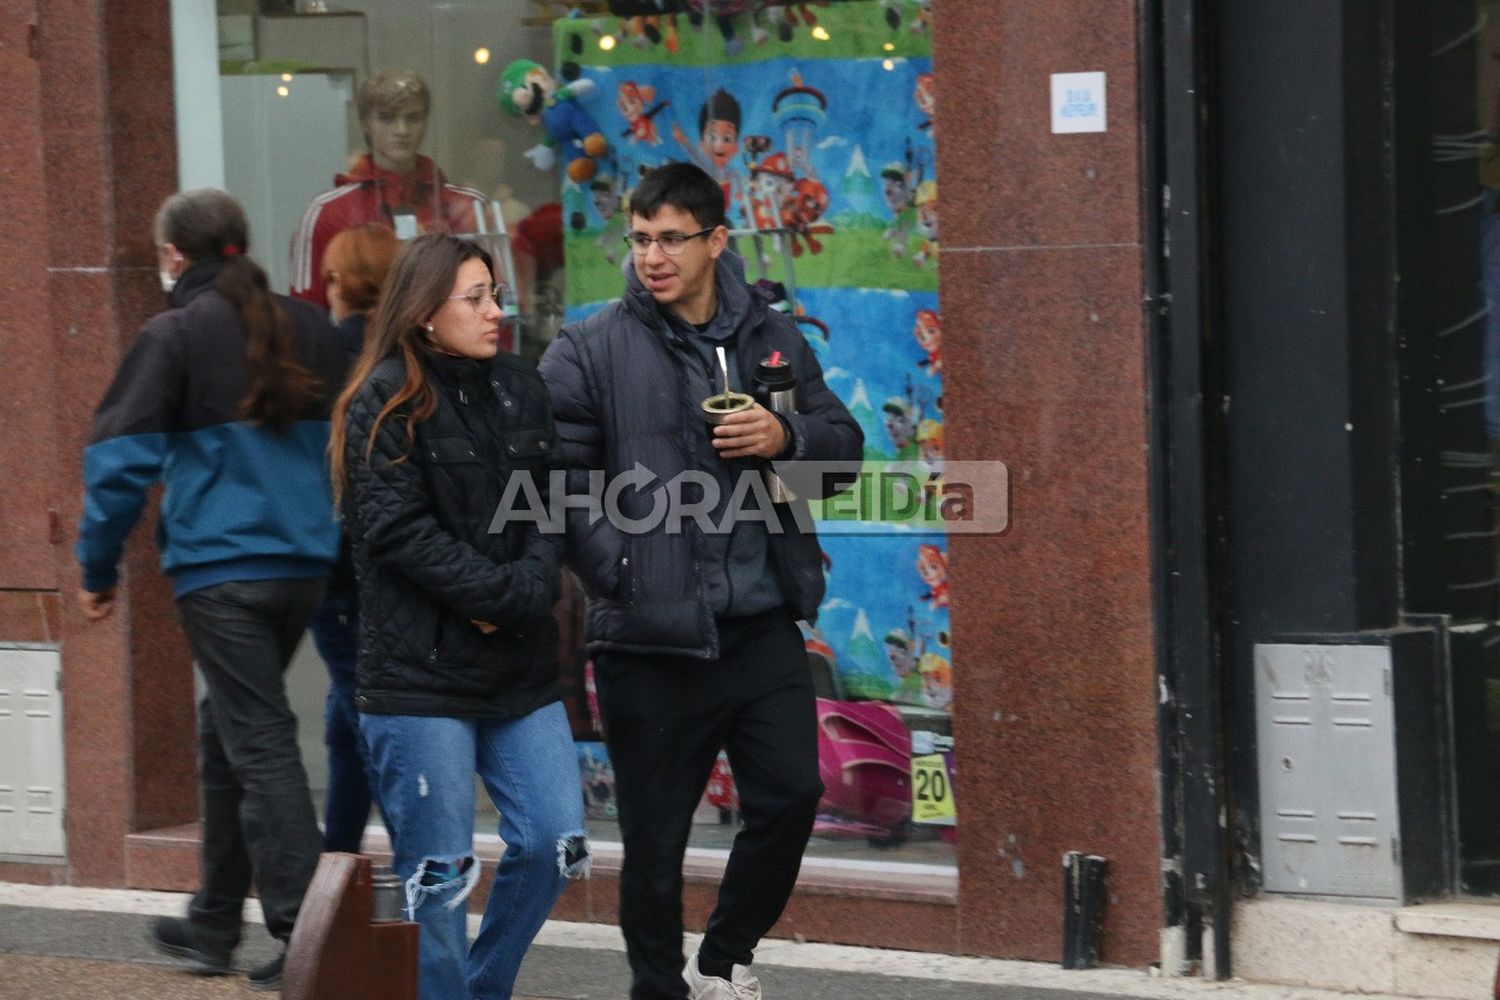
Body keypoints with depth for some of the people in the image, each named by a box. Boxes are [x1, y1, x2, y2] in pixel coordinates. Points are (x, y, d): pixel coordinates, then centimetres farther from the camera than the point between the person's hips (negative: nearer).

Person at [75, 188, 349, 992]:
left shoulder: (174, 336, -7)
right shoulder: (309, 331, 10)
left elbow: (122, 458, -9)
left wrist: (99, 564, 0)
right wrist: (324, 527, 20)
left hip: (218, 570, -6)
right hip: (304, 565, 6)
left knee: (259, 743, -6)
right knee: (228, 739, 19)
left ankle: (304, 935, -12)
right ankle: (214, 924, 26)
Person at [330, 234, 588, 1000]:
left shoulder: (519, 387, 12)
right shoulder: (385, 404, -6)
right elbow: (399, 532, -14)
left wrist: (526, 597, -10)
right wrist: (505, 593, -14)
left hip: (520, 670, 6)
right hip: (420, 674, -6)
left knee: (554, 843, 4)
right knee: (435, 876, -4)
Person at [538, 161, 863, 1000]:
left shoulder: (774, 338, 10)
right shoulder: (590, 352, -4)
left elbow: (845, 442, 14)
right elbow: (557, 477, -9)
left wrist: (790, 438, -7)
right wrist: (612, 566, -18)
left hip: (762, 626, 3)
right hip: (650, 640, -3)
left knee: (791, 794, 0)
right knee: (656, 835, 3)